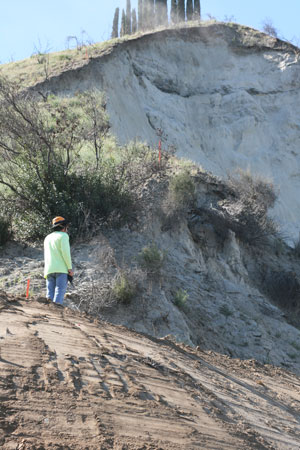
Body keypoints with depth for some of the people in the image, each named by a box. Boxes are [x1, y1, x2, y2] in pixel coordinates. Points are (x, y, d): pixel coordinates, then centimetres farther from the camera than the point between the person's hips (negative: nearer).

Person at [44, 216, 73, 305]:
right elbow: (65, 252, -10)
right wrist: (70, 268, -8)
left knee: (50, 293, 3)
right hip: (61, 268, -6)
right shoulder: (63, 235, 2)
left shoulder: (47, 238, 23)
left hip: (49, 269, 6)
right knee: (60, 291, -13)